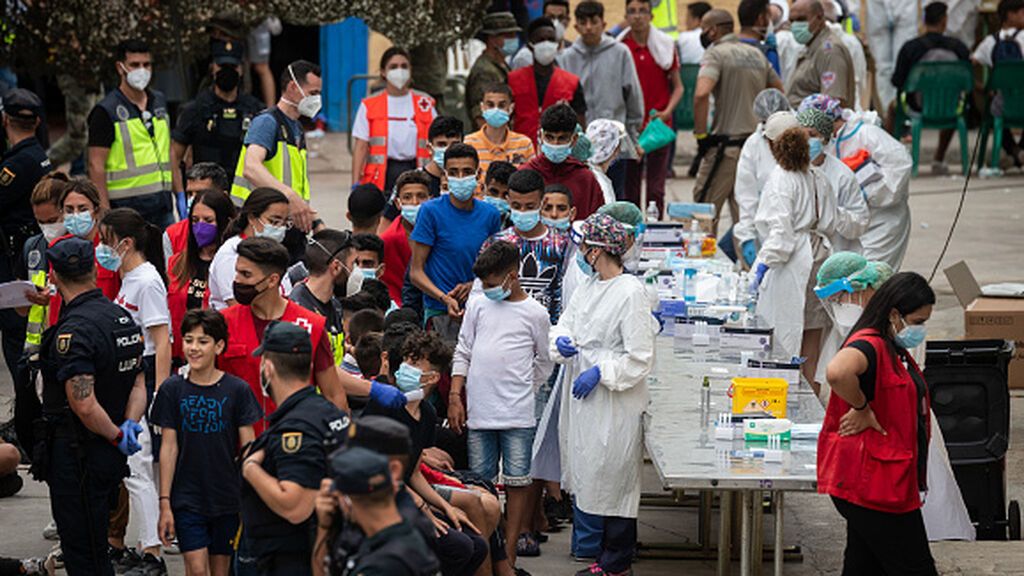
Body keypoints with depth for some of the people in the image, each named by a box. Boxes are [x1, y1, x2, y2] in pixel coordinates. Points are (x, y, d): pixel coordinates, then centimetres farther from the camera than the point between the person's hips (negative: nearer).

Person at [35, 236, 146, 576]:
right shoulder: (123, 317, 7)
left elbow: (84, 405, -27)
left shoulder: (73, 331, -22)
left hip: (77, 457, -9)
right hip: (110, 458, 9)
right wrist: (130, 423, -3)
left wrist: (115, 435, -12)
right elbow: (138, 383, 12)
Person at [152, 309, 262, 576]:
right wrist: (165, 503, -2)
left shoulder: (237, 390, -3)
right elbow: (168, 448, 1)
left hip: (228, 499, 0)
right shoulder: (173, 389, -1)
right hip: (187, 497, 0)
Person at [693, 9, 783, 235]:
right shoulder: (756, 54, 13)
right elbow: (779, 91, 21)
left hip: (727, 144, -7)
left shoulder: (716, 53, -10)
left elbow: (701, 94, -25)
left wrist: (700, 135, -16)